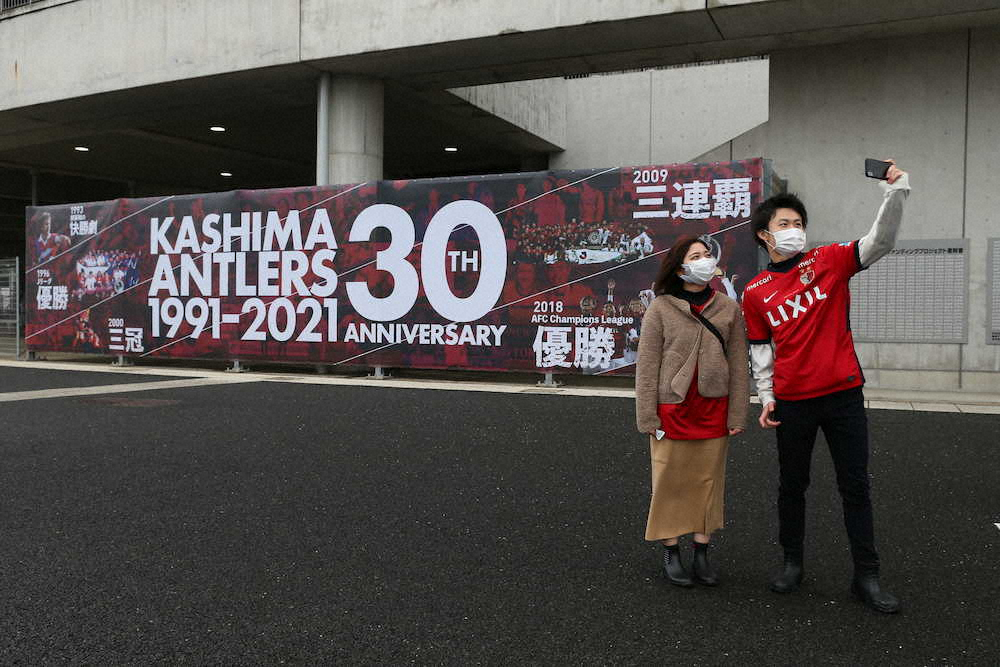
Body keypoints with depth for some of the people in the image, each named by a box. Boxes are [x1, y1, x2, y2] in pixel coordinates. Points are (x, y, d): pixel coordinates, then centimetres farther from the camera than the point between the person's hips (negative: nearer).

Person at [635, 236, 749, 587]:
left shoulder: (729, 308, 4)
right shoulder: (660, 309, -4)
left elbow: (738, 365, 4)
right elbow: (647, 366, -5)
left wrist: (737, 414, 0)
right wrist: (647, 417, -8)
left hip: (714, 408, 3)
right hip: (673, 409, -2)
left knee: (709, 480, 9)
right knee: (671, 481, 4)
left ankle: (702, 553, 22)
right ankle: (670, 553, 18)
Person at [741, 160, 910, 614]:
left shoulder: (829, 261, 1)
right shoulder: (755, 293, 4)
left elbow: (880, 242, -12)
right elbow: (761, 350, 9)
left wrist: (895, 193, -25)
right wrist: (766, 397, 2)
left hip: (843, 395, -1)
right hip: (792, 402, 1)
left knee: (855, 486, 6)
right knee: (792, 486, 12)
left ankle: (866, 577, 16)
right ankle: (792, 563, 29)